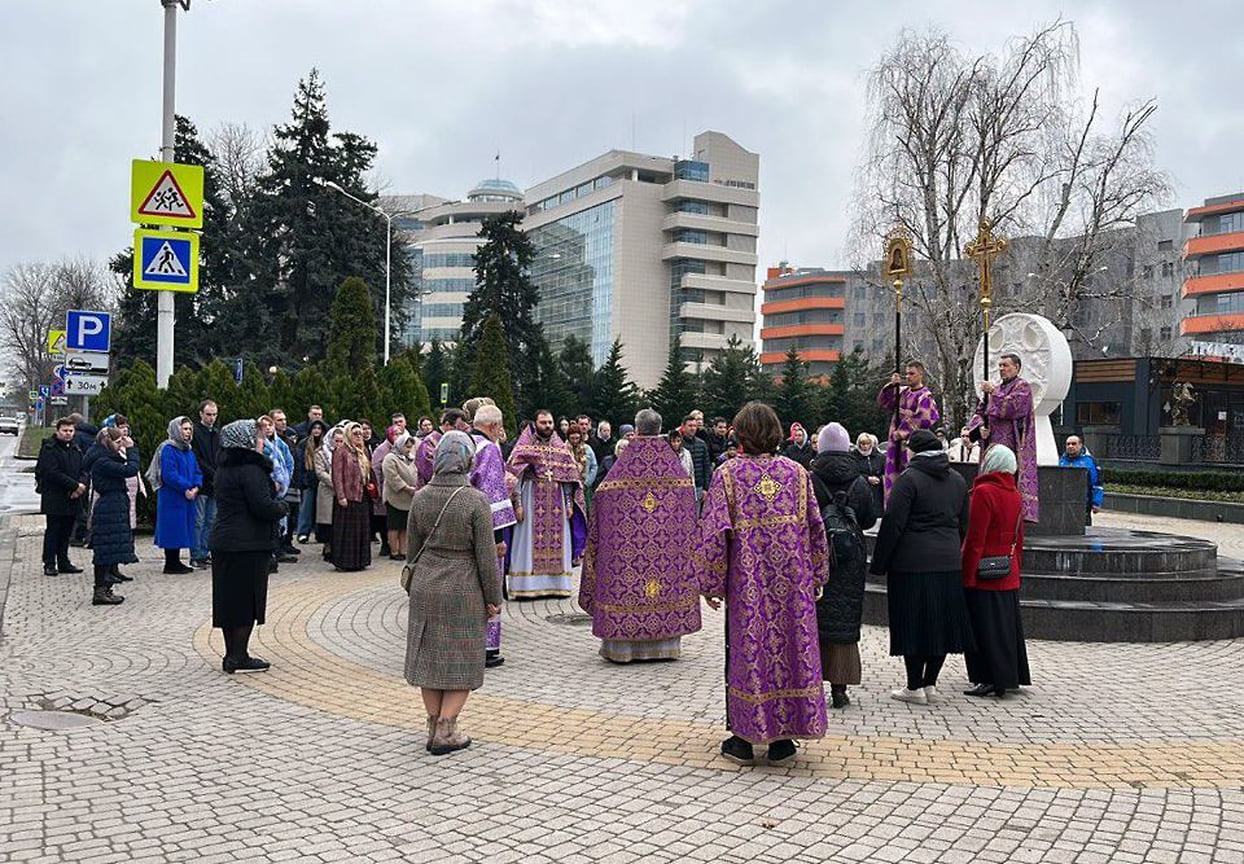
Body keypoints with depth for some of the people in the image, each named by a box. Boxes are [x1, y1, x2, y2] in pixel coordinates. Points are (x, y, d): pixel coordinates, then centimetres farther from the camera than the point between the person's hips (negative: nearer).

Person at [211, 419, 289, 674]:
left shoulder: (224, 468, 14)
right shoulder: (251, 469, -16)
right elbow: (263, 506, -22)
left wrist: (276, 506, 15)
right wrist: (283, 507, -1)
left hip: (223, 541, 9)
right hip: (248, 544, -9)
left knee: (229, 599, 12)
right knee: (247, 599, -1)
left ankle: (232, 655, 20)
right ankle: (238, 657, 3)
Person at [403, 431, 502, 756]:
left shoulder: (421, 497, -1)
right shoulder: (476, 501, -14)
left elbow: (413, 545, 8)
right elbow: (486, 555, -11)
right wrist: (493, 598, -3)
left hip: (425, 586, 5)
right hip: (463, 589, -4)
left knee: (430, 655, 14)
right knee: (462, 660, 7)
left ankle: (433, 726, 22)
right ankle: (445, 731, 6)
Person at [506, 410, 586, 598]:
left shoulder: (561, 447, 11)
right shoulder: (524, 446, 1)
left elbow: (570, 477, 10)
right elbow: (514, 475, -6)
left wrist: (569, 504, 3)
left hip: (557, 505, 3)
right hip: (532, 503, -3)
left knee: (557, 542, 4)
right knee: (530, 542, -4)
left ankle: (557, 584, 10)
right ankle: (527, 586, -1)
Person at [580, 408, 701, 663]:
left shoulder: (624, 465, -6)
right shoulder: (674, 466, 3)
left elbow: (603, 497, -5)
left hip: (629, 541, -3)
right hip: (668, 543, 3)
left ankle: (623, 645, 6)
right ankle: (666, 644, 16)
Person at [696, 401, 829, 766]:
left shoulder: (727, 474, -6)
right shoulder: (796, 472, 3)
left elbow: (714, 532, -9)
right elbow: (815, 527, 4)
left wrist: (710, 583, -1)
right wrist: (816, 577, 14)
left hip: (747, 580, -2)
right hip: (792, 578, 2)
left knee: (747, 648, 7)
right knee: (792, 645, 10)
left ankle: (743, 738, 14)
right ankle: (782, 738, 17)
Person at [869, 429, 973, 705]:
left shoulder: (909, 478, -10)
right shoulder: (958, 480, 12)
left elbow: (892, 524, -13)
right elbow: (963, 524, 18)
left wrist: (879, 563, -7)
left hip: (912, 564, -6)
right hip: (949, 563, 7)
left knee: (913, 624, 1)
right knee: (942, 623, 12)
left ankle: (915, 688, 6)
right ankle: (930, 683, 20)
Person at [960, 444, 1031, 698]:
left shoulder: (984, 492, -15)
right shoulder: (1015, 494, 10)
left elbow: (975, 539, -18)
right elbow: (1018, 538, 16)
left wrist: (967, 576, -15)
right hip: (1009, 575, 8)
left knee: (985, 626, -2)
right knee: (1006, 624, 15)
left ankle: (992, 680, 1)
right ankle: (1012, 675, 23)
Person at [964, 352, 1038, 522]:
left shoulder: (1022, 386, 1)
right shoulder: (995, 389, 21)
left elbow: (1012, 407, -15)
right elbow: (979, 412, 15)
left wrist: (993, 392, -10)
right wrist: (981, 426, -5)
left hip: (1011, 443, -7)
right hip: (992, 443, 7)